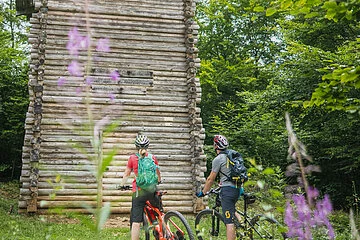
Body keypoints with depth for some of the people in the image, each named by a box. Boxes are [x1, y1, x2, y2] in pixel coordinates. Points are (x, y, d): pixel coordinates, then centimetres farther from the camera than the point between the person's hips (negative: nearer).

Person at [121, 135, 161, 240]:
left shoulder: (132, 158, -1)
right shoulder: (153, 157, 4)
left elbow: (126, 174, 9)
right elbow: (158, 173, 19)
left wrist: (122, 185, 27)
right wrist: (159, 181, 40)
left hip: (138, 191, -2)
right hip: (152, 191, 2)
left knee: (135, 222, -5)